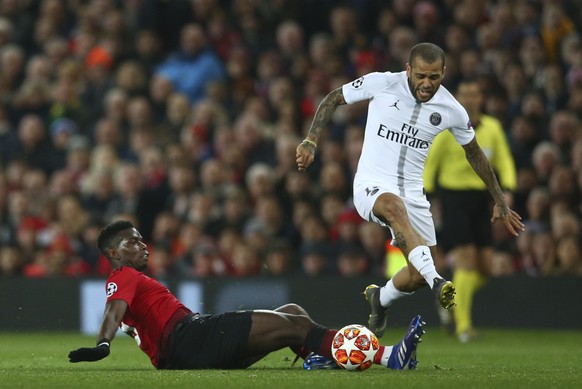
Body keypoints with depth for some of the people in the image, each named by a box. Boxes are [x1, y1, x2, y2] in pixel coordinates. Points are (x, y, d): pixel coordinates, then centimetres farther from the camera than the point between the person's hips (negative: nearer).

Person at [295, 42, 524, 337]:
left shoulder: (452, 111, -3)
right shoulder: (381, 83, -11)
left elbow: (474, 154, 14)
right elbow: (333, 99, 4)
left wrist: (500, 202, 19)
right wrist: (311, 142, -5)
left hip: (412, 193, 4)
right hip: (372, 185, -4)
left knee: (420, 274, 0)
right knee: (394, 206, -40)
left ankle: (380, 299, 35)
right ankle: (437, 282, -53)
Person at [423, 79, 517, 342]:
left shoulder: (492, 128, 7)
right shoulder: (448, 128, -4)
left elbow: (504, 161, 11)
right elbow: (428, 162, 0)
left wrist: (507, 189, -5)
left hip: (480, 198, 5)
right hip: (453, 196, -5)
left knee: (485, 266, 1)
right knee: (466, 259, -15)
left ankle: (451, 301, 26)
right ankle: (463, 325, -10)